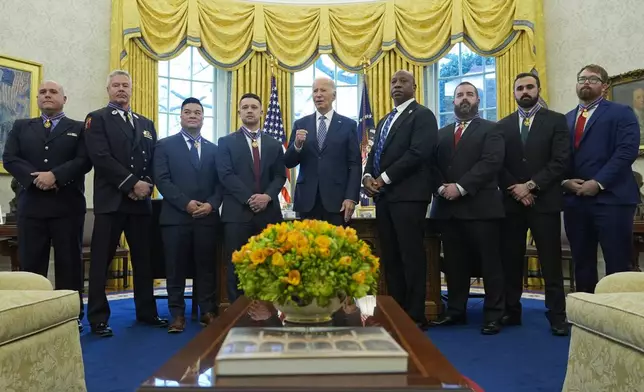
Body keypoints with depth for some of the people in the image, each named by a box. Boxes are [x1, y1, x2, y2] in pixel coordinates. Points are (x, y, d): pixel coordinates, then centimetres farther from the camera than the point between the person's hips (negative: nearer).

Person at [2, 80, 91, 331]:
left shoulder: (79, 129, 10)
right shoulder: (21, 127, 17)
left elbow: (84, 161, -5)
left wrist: (55, 176, -17)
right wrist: (36, 178, -12)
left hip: (68, 205, -2)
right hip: (31, 204, 2)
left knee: (69, 263, 2)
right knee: (30, 263, 5)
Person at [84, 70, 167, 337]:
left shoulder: (146, 124, 20)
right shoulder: (97, 119, 3)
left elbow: (154, 161, 12)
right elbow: (101, 157, -11)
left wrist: (146, 185, -7)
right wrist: (132, 183, -15)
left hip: (141, 201, 5)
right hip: (111, 201, -5)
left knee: (143, 260, 10)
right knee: (101, 261, 1)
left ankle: (146, 312, 20)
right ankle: (98, 318, 11)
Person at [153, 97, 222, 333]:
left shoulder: (213, 149, 15)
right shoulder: (165, 145, 6)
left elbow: (220, 182, 9)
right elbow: (162, 180, -4)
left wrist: (212, 204, -9)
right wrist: (186, 203, -14)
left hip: (207, 217, 2)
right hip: (176, 216, -2)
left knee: (206, 267, 6)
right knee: (176, 268, 4)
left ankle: (208, 312, 16)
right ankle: (177, 314, 14)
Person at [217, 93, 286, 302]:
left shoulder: (274, 144, 17)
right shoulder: (227, 142, 7)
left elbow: (280, 176, 8)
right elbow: (225, 175, -5)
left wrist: (267, 196, -11)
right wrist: (249, 198, -14)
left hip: (268, 213, 3)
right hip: (237, 212, -2)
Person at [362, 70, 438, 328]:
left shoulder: (422, 115, -2)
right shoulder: (384, 121, 24)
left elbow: (418, 152, -16)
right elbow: (375, 153, 20)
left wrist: (384, 178, -15)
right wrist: (367, 176, -2)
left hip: (408, 195, -8)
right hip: (384, 196, 8)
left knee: (411, 256, -5)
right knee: (390, 257, 10)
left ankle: (415, 316, 4)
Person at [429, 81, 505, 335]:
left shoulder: (491, 130, 5)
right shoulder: (442, 134, 20)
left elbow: (491, 162, -10)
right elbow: (432, 165, 10)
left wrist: (461, 187, -18)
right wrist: (441, 188, -10)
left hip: (481, 205, -4)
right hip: (448, 207, 4)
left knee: (490, 263, 1)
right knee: (454, 263, 9)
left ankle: (493, 315, 10)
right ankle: (456, 311, 20)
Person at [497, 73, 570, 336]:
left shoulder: (556, 121, 5)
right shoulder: (503, 126, 12)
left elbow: (560, 161, -6)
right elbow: (497, 164, 4)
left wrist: (531, 186, -14)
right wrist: (515, 190, -9)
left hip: (544, 200, -2)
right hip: (511, 201, 3)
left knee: (551, 262, 1)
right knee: (510, 260, 6)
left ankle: (557, 315, 10)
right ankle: (511, 311, 16)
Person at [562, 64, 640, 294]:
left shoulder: (621, 113, 4)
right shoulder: (566, 119, 19)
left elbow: (627, 151, -9)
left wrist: (598, 183, -17)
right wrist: (565, 182, -5)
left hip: (611, 198, -4)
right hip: (574, 200, 5)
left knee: (617, 264, -2)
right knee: (582, 263, 9)